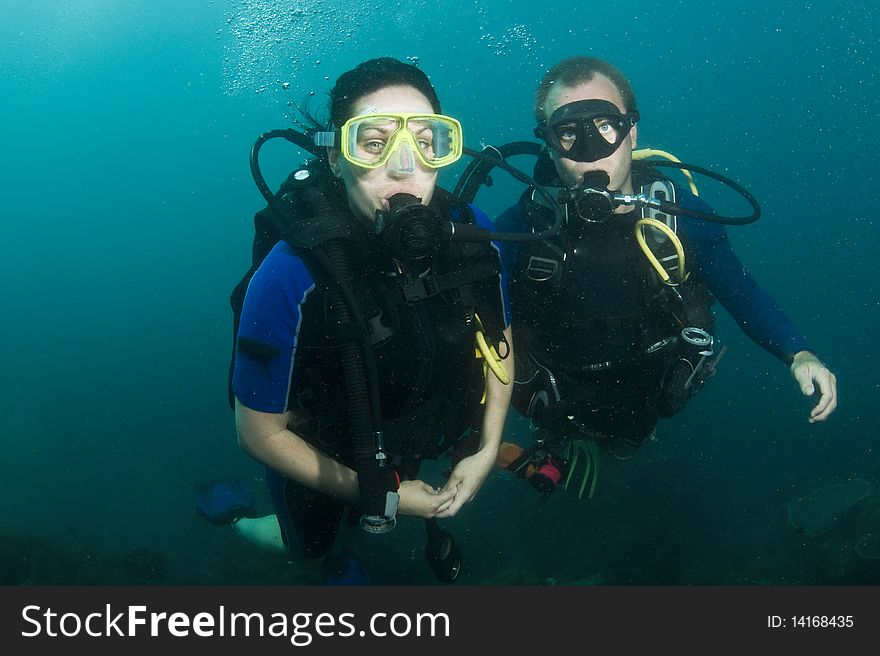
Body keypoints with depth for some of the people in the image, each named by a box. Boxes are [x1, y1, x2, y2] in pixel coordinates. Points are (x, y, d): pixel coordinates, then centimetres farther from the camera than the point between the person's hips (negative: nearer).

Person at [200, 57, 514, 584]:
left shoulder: (473, 234, -25)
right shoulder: (290, 278, -38)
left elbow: (498, 339, -4)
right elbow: (261, 432, -26)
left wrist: (487, 450, -12)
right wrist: (384, 497, -20)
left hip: (413, 439, 4)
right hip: (319, 459, -4)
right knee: (313, 544, 27)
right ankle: (235, 517, 55)